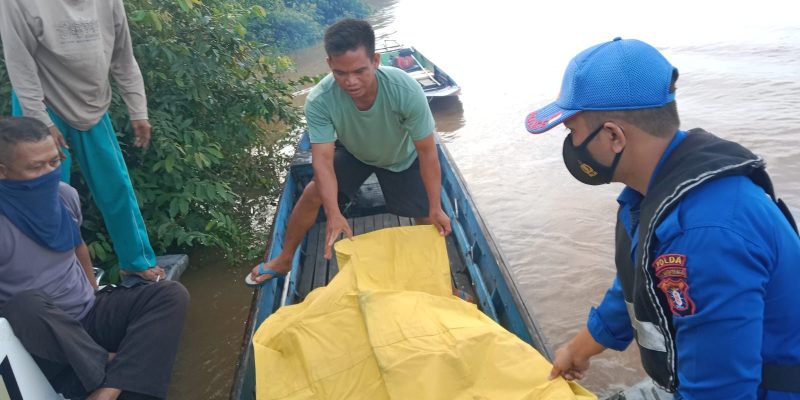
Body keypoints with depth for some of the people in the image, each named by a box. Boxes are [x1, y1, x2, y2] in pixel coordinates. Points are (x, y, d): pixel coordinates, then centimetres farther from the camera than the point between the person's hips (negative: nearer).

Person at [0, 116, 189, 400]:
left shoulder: (65, 195, -2)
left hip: (90, 314, 6)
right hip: (45, 336, -5)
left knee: (172, 294, -14)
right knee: (26, 305, -39)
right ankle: (107, 366, -16)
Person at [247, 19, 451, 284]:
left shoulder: (406, 91, -41)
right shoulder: (319, 101, -37)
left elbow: (427, 152, -31)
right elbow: (323, 159, -35)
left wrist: (436, 208, -27)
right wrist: (333, 215, -47)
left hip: (402, 158, -1)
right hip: (353, 153, 1)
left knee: (426, 216, -6)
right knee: (314, 192, -8)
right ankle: (284, 260, 14)